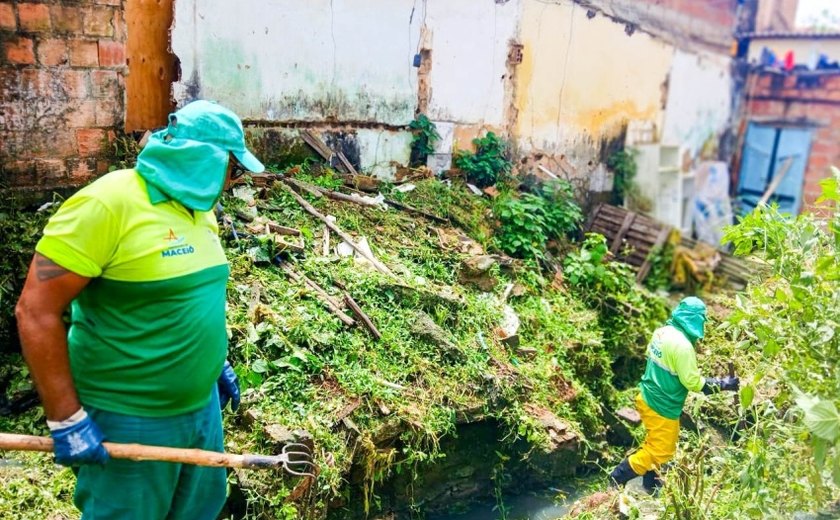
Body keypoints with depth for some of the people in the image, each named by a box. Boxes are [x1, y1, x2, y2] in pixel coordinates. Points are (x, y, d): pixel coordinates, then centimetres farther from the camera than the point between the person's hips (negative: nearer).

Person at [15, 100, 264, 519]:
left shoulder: (199, 207, 4)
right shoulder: (108, 203, -21)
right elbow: (35, 311, -21)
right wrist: (66, 418, -19)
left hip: (201, 407, 8)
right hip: (129, 421, -8)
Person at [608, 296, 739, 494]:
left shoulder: (662, 331, -1)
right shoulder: (682, 345, -26)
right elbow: (693, 382, -20)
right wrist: (723, 384, -10)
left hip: (648, 397, 9)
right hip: (662, 407, -9)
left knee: (655, 444, 24)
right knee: (662, 451, 7)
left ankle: (651, 484, 38)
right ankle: (618, 478, 11)